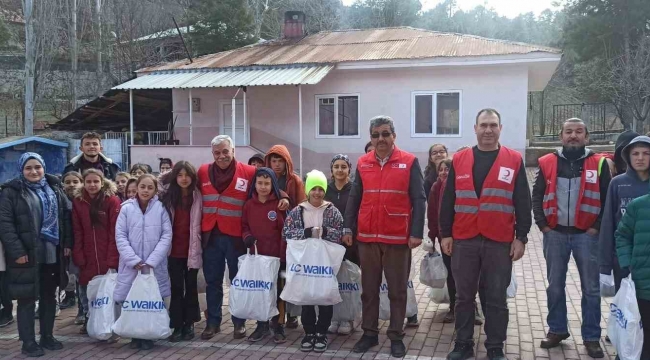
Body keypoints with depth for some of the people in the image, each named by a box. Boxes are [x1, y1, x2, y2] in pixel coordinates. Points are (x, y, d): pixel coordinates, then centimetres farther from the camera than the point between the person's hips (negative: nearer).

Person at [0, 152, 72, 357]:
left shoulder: (54, 189, 9)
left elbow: (66, 216, 10)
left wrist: (67, 243, 2)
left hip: (52, 253, 4)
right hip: (26, 255, -4)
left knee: (49, 297, 13)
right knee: (27, 299, 2)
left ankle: (47, 336, 26)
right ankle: (28, 342, 11)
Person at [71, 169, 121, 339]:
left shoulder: (112, 201, -5)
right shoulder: (78, 202, 6)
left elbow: (115, 233, -9)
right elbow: (77, 233, 4)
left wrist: (112, 261, -15)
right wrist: (78, 259, -5)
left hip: (108, 258, -3)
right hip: (87, 259, 3)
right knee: (86, 290, 9)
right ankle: (89, 321, 28)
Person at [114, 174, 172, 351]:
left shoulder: (161, 208, 0)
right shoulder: (127, 208, 1)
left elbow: (166, 236, -4)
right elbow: (120, 237, -1)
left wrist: (151, 261, -12)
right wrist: (134, 260, -11)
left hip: (155, 266, 0)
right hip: (131, 265, 1)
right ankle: (135, 336, 20)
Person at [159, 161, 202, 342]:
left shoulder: (197, 196, -2)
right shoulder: (168, 195, 1)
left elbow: (200, 222, -2)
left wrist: (197, 245, -4)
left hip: (192, 249, -1)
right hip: (174, 249, 1)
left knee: (191, 286, 9)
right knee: (176, 287, 4)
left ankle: (189, 324, 20)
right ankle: (177, 326, 11)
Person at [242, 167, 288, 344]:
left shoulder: (280, 203, -5)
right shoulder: (249, 204, 5)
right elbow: (244, 225, 12)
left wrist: (284, 255, -9)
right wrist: (247, 237, -10)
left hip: (276, 255, -3)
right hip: (256, 255, 3)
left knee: (277, 290, 6)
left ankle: (279, 326, 16)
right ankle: (262, 325, 22)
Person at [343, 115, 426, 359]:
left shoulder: (409, 162, -3)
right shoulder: (363, 164, 6)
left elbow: (419, 200, -5)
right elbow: (354, 198, 10)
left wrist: (416, 233, -11)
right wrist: (348, 228, 4)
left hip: (398, 238, -3)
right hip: (367, 237, 3)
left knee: (397, 290, 7)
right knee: (369, 289, 11)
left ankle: (396, 336, 18)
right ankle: (369, 333, 23)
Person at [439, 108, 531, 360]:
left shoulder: (514, 160, 3)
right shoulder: (459, 160, 6)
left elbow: (523, 203, 2)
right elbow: (448, 201, 7)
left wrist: (521, 237, -2)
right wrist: (445, 234, 3)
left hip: (499, 242, -1)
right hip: (463, 241, 1)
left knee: (496, 298, 7)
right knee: (464, 296, 9)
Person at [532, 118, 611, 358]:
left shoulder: (598, 164, 0)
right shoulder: (548, 163, 3)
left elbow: (608, 199, 2)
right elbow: (537, 196, 7)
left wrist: (597, 227, -5)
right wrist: (543, 225, 0)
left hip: (586, 235, -1)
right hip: (555, 234, 1)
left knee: (591, 288, 5)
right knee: (555, 286, 11)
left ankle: (591, 337, 16)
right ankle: (557, 329, 25)